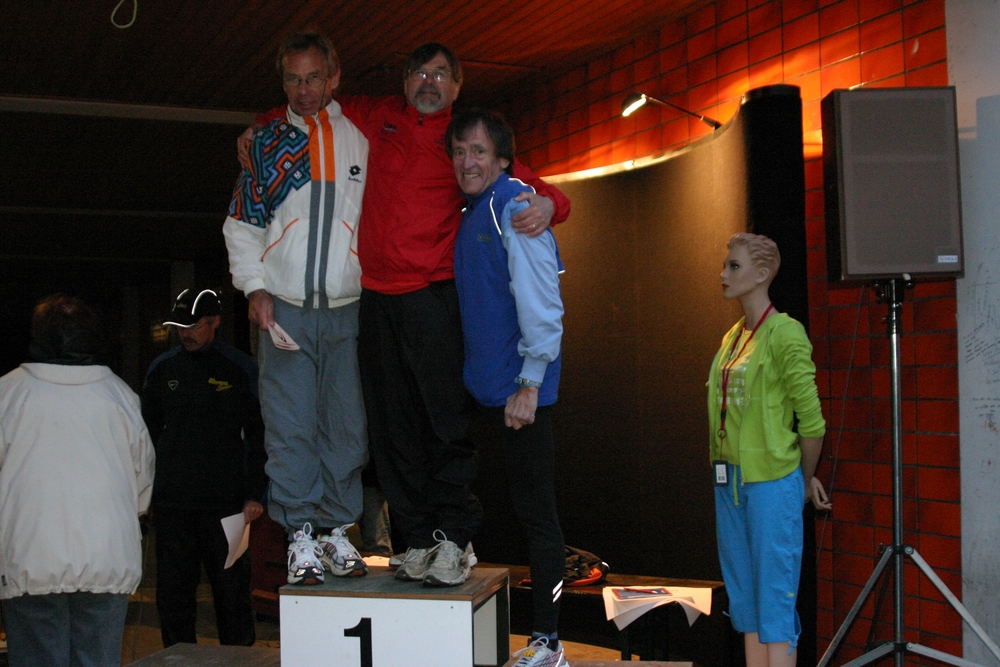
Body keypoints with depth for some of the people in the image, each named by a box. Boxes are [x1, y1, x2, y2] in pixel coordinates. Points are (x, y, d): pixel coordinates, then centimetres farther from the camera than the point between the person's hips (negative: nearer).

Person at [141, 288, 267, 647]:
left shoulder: (241, 369, 0)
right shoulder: (163, 368, 11)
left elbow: (260, 436, 1)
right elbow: (148, 432, 18)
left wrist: (255, 495, -6)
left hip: (225, 503, -3)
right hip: (171, 503, 4)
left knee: (231, 591, 1)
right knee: (172, 593, 7)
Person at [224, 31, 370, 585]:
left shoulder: (362, 139, 9)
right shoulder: (266, 141, 10)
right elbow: (241, 224, 10)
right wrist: (255, 287, -3)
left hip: (347, 310, 0)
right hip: (284, 310, 0)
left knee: (346, 427, 2)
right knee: (290, 429, -3)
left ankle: (337, 531, 14)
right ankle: (300, 536, 6)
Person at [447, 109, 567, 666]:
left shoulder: (515, 205, -11)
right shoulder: (473, 212, 16)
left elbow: (540, 300, -17)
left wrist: (529, 384, -20)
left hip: (519, 388, -9)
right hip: (487, 385, 9)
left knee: (536, 515, -3)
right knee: (526, 511, 13)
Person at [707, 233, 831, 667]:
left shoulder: (785, 334, -11)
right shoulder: (732, 337, 12)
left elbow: (811, 420, -9)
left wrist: (806, 480, 2)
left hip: (771, 483, -8)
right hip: (729, 480, 8)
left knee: (775, 599, -3)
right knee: (744, 596, 13)